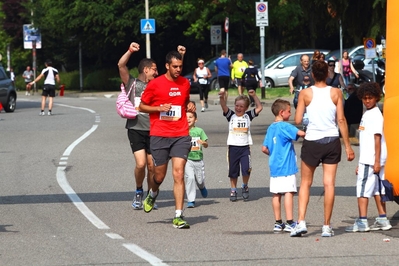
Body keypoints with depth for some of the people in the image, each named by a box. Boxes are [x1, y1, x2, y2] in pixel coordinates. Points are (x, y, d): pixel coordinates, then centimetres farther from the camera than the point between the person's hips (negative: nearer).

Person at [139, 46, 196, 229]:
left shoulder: (185, 83, 9)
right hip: (159, 136, -2)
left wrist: (190, 106, 5)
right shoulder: (155, 84, -3)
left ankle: (178, 216, -8)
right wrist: (159, 108, -12)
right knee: (159, 175, 7)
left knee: (179, 174, -9)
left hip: (181, 136, 2)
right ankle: (153, 194, 44)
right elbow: (142, 106, 3)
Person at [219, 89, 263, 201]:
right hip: (233, 147, 1)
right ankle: (233, 190, 21)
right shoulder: (231, 115, 3)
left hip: (245, 147, -1)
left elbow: (259, 108, 0)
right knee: (233, 171, 8)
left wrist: (254, 96, -9)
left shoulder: (248, 116, 5)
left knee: (246, 169, -12)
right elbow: (224, 107, -13)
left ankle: (245, 186, 13)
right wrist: (222, 98, -32)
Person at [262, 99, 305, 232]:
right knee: (288, 193, -6)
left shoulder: (271, 128, 12)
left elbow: (264, 148, 13)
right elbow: (300, 133, -25)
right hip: (286, 167, -7)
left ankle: (278, 223, 11)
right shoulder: (285, 126, -10)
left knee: (276, 194, 8)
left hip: (274, 166, 7)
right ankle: (289, 222, -8)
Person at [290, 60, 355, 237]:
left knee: (305, 183, 11)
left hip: (312, 142, -1)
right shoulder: (336, 93, -3)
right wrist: (348, 146, 1)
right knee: (329, 184, 3)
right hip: (332, 142, 1)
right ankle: (326, 226, 4)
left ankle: (301, 222, -1)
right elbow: (341, 120, -4)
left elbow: (298, 120, -6)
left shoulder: (305, 94, -5)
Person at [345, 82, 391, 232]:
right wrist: (361, 163, 22)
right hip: (367, 159, 10)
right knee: (377, 188, 11)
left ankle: (362, 222, -11)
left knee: (363, 188, -10)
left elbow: (377, 138, -18)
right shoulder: (367, 114, 17)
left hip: (371, 159, -10)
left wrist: (377, 161, -22)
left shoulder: (375, 115, -12)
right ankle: (382, 220, 14)